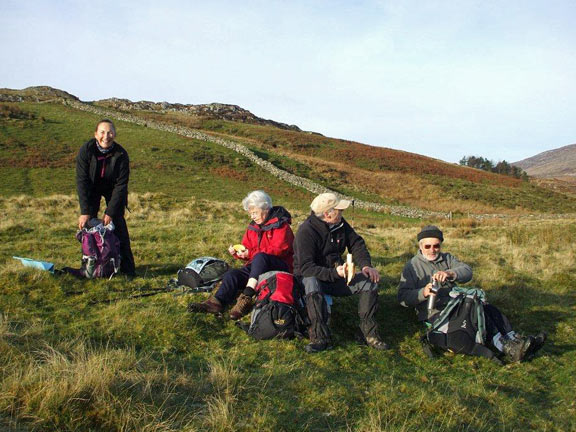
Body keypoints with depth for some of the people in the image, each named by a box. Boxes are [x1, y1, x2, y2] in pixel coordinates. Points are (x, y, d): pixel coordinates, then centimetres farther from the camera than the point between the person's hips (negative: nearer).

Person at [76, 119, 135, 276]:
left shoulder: (121, 154, -26)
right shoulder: (86, 150, -25)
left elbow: (121, 185, -21)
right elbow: (82, 181, -24)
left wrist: (110, 212, -25)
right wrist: (85, 211, -28)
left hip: (113, 190, -1)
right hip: (92, 189, 1)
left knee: (118, 224, -7)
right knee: (88, 223, -5)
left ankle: (127, 267, -3)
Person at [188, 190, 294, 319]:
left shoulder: (280, 225, -6)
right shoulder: (253, 227, 15)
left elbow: (279, 250, -17)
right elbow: (247, 248, 17)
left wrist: (251, 253, -22)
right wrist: (238, 252, -8)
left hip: (281, 267, -6)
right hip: (257, 266, 6)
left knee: (260, 257, -36)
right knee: (232, 274, -18)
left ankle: (246, 298, -42)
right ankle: (217, 302, -38)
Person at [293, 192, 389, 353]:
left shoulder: (340, 224, -1)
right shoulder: (306, 231, -22)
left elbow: (356, 244, 3)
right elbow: (306, 268, -28)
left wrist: (366, 265, -16)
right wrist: (334, 273, -39)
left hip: (336, 275, 6)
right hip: (310, 277, -6)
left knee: (370, 281, -12)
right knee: (312, 284, -40)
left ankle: (369, 333, -10)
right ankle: (321, 337, -35)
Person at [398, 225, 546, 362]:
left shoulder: (447, 258, 18)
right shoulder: (412, 266, 3)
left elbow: (467, 271, -2)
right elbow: (403, 297, -7)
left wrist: (450, 274, -24)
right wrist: (423, 293, -27)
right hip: (434, 312, -6)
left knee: (488, 309, -19)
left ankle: (514, 340, -30)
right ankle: (508, 349, -39)